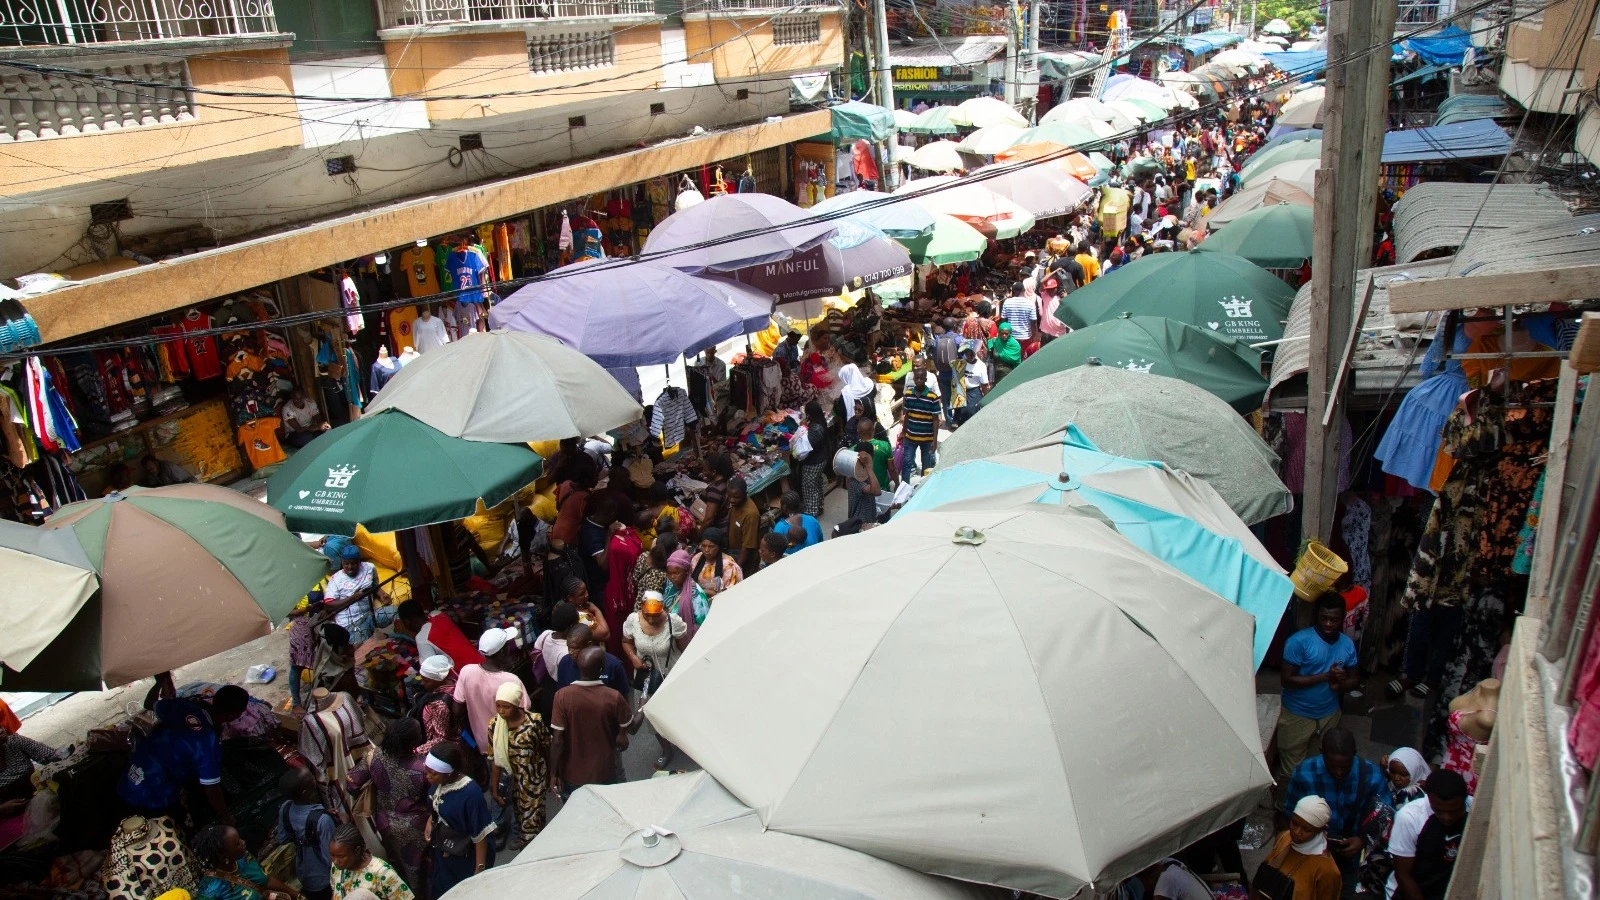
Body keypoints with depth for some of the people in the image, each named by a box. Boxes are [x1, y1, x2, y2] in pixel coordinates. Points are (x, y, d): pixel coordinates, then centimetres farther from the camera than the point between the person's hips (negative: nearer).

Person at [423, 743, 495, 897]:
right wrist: (430, 821, -6)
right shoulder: (437, 784, -11)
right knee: (443, 893, 24)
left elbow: (481, 835, -24)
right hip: (442, 855, 7)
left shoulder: (471, 794, -32)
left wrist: (480, 868, -18)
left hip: (466, 860, -7)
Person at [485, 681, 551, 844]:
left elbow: (547, 750, -7)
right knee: (519, 816, 19)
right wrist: (494, 789, -2)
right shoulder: (494, 725, -12)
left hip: (534, 780, -3)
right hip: (511, 781, 3)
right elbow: (495, 759, -6)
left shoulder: (535, 721, -20)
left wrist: (552, 776, 3)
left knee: (532, 821, 1)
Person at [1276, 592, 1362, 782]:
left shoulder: (1347, 644, -2)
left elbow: (1355, 678, 7)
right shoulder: (1299, 641, -21)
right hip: (1297, 715, -5)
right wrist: (1326, 676, -28)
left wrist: (1340, 685, -16)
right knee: (1291, 770, 5)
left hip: (1329, 714, 5)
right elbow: (1288, 680, -22)